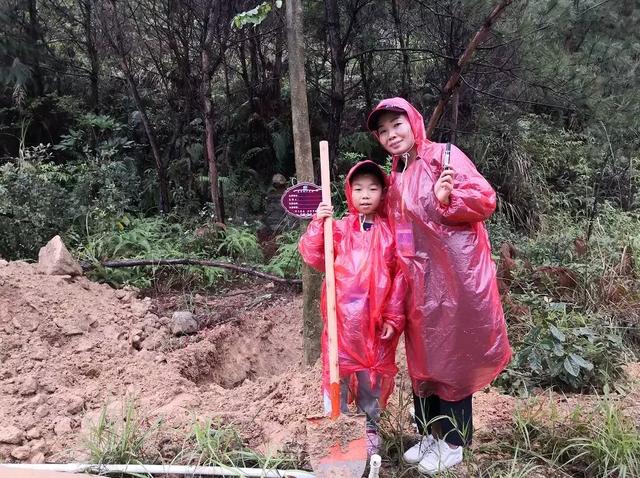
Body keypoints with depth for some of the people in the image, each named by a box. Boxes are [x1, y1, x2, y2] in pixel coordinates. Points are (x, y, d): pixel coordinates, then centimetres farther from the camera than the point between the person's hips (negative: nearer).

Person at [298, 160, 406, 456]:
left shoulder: (389, 233, 1)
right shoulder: (339, 228, 0)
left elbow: (399, 277, 2)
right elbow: (312, 257, -7)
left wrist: (393, 317, -1)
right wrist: (318, 224, -20)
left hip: (376, 320, 1)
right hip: (343, 317, -1)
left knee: (373, 376, 14)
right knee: (337, 371, 7)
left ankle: (370, 429, 32)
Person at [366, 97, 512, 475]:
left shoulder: (445, 156, -7)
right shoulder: (397, 176, 14)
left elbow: (485, 199, -14)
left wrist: (445, 200, -28)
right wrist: (403, 277, 10)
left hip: (455, 273, -7)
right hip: (420, 277, 7)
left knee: (452, 353, 3)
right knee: (423, 352, 13)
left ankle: (453, 442, 18)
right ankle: (431, 432, 29)